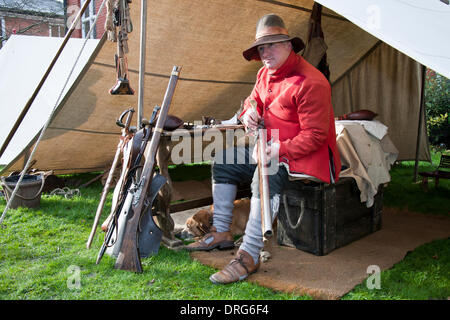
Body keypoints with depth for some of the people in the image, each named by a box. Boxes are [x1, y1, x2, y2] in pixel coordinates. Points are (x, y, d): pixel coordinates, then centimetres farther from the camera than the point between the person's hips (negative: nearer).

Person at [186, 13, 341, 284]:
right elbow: (254, 100, 22)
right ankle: (221, 233, 12)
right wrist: (249, 112, -3)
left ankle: (249, 256, -30)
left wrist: (279, 150, -32)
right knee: (225, 159, 7)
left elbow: (315, 136, -24)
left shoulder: (310, 83, -21)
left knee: (267, 174, -39)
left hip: (308, 154, -9)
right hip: (272, 148, 10)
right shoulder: (266, 74, 7)